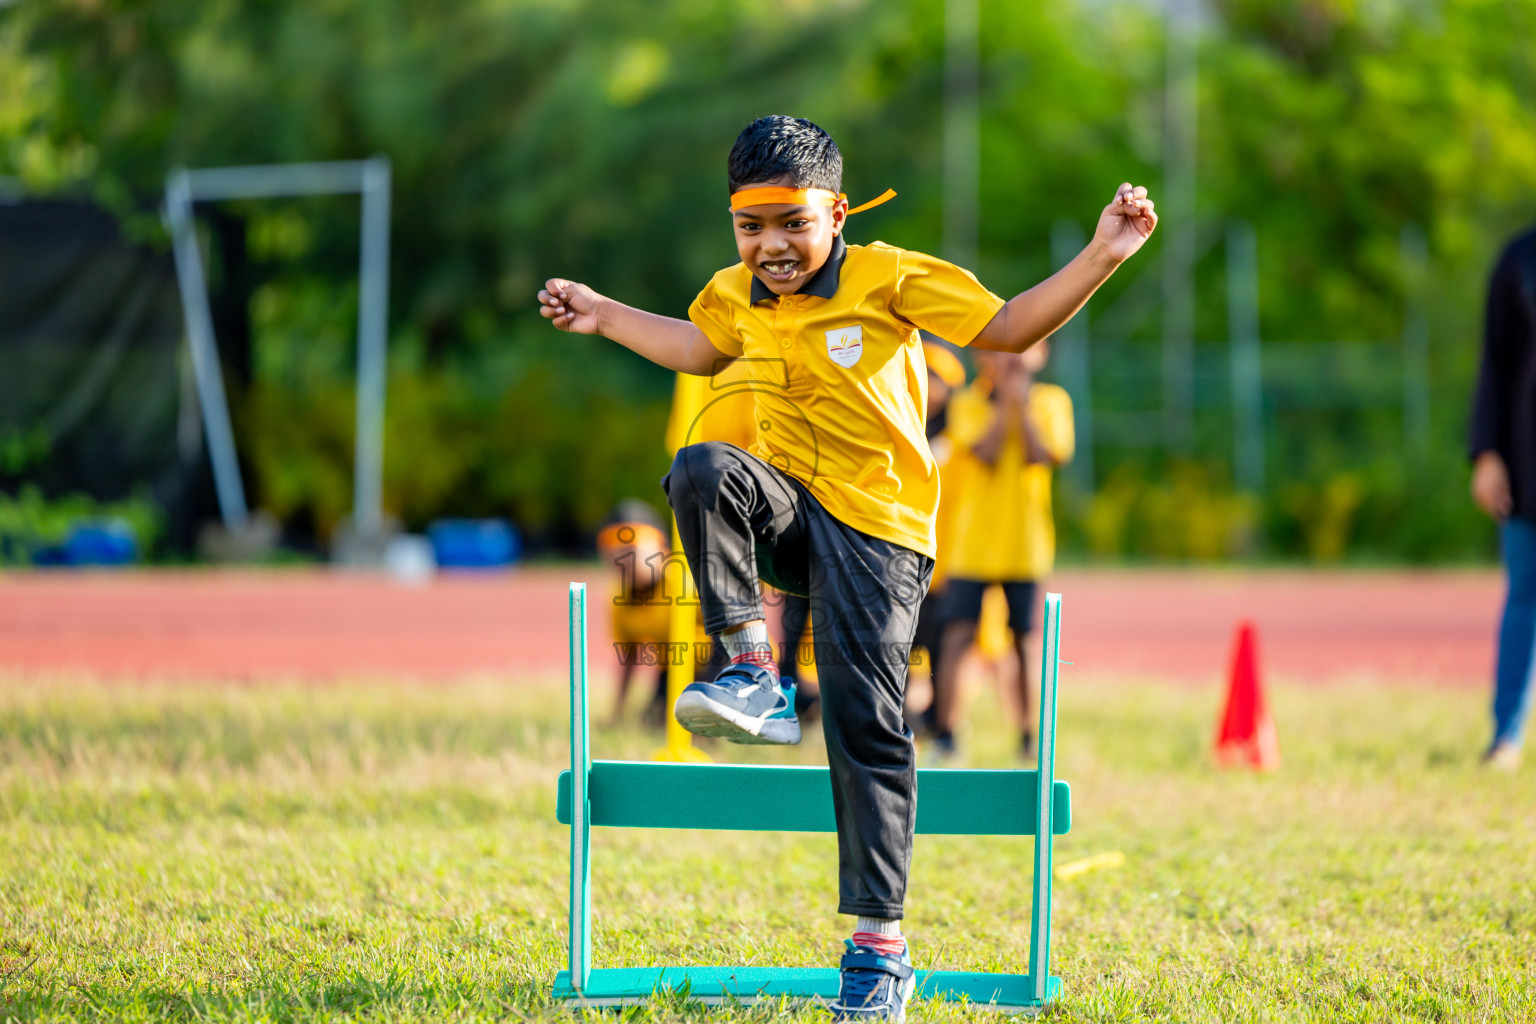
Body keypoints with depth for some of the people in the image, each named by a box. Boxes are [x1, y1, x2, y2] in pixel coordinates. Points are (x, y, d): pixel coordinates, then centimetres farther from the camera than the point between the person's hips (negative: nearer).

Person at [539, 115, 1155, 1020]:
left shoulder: (891, 279, -8)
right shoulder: (737, 295, 7)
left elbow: (1010, 327, -7)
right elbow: (700, 347, 31)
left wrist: (1103, 258, -17)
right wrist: (606, 317, 29)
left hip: (876, 525, -4)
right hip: (785, 511, 5)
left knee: (866, 724, -12)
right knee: (702, 471, -30)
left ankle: (882, 943, -9)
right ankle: (756, 676, -23)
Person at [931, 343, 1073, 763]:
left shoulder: (1051, 402, 6)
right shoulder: (968, 403, 2)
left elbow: (1045, 456, -9)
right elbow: (985, 452, -14)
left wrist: (1022, 406, -10)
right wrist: (1004, 403, -11)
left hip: (1025, 543, 1)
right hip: (972, 542, -1)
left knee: (1025, 641, 2)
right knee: (958, 635, -9)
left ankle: (1029, 737, 11)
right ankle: (945, 733, -4)